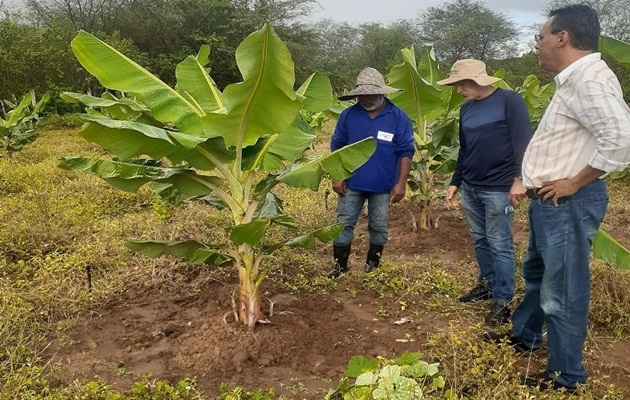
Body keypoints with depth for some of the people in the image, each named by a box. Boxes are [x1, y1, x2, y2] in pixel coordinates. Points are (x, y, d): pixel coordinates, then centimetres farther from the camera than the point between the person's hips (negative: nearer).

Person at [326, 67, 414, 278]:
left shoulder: (398, 117, -7)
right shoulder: (348, 115, -2)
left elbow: (406, 152, -6)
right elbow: (337, 147, 3)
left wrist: (401, 182, -12)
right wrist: (337, 177, -3)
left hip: (383, 185, -1)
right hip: (351, 183, 2)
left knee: (378, 226, 12)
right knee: (344, 223, 6)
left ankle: (373, 264, 29)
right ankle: (340, 264, 20)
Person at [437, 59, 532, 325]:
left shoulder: (509, 101, -9)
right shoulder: (466, 109, 12)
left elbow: (523, 143, -13)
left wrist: (519, 179, -21)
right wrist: (455, 183, 18)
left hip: (498, 189, -7)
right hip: (470, 188, 7)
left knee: (499, 244, -2)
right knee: (479, 240, 13)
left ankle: (503, 300, 6)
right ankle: (487, 284, 27)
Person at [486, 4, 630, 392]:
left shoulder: (589, 78, -20)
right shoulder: (574, 79, 12)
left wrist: (575, 183, -22)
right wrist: (534, 182, 8)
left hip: (568, 204, -11)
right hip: (550, 201, 11)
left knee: (562, 292, 0)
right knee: (537, 272, 25)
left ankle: (566, 375, 16)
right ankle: (525, 335, 44)